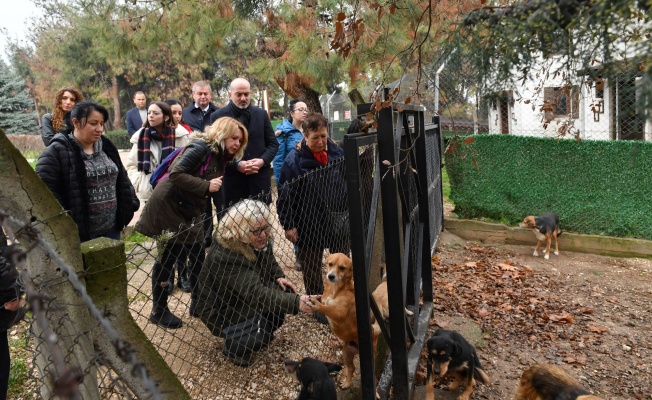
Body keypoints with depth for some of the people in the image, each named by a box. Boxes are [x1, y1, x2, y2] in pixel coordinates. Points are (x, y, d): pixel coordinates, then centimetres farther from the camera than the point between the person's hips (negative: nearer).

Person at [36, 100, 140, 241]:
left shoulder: (106, 147, 10)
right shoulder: (56, 152, -11)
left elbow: (122, 180, 18)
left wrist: (131, 204, 9)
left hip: (111, 229, 6)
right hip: (78, 233, -6)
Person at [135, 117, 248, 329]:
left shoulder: (221, 157, 9)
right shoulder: (201, 147, -19)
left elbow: (214, 188, 10)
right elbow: (175, 174, -27)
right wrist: (206, 186, -25)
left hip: (189, 211, 9)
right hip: (168, 207, -8)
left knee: (199, 255, 8)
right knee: (167, 258, 1)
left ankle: (197, 303, 25)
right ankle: (159, 311, 17)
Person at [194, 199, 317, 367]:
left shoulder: (259, 241, -13)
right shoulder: (226, 256, -37)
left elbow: (269, 261, 10)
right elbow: (257, 294, -44)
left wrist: (278, 277, -11)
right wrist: (296, 302, -53)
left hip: (247, 298, 8)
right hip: (221, 309, -8)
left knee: (283, 292, -13)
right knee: (257, 337, -28)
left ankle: (264, 330, 10)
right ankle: (232, 346, 4)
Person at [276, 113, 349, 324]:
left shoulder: (337, 153, -1)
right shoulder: (294, 160, -14)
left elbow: (348, 184, 10)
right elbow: (284, 195, -12)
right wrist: (288, 225, -14)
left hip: (338, 220, 4)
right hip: (309, 225, -4)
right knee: (312, 268, 11)